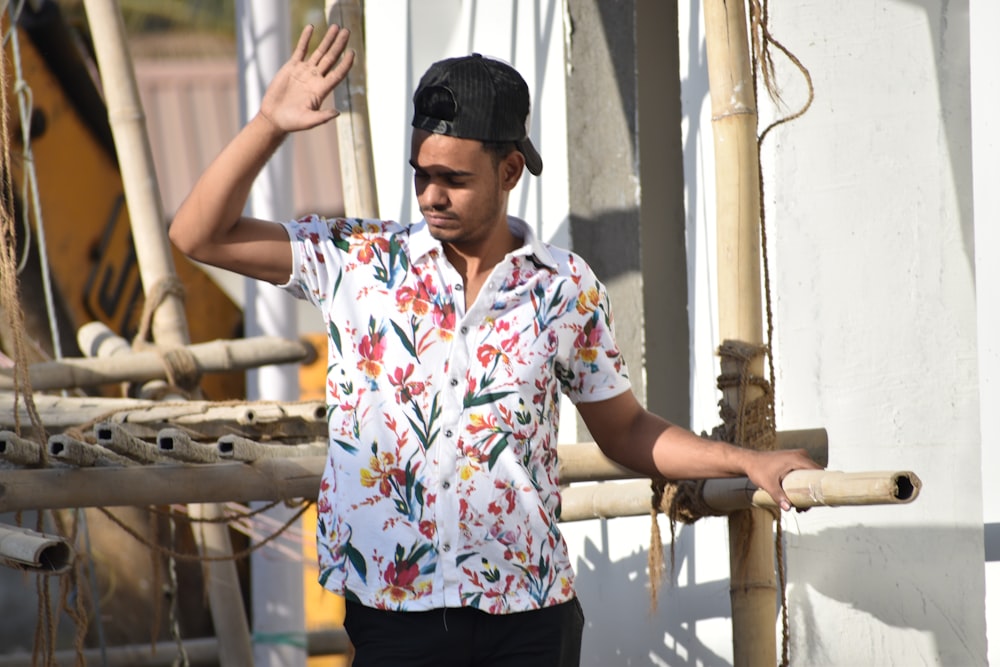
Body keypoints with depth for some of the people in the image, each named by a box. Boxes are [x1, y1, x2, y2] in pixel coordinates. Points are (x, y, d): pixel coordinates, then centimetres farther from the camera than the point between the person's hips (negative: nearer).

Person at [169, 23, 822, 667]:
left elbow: (624, 430, 14)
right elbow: (201, 235, -1)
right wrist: (270, 123, -10)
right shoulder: (359, 261, 2)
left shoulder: (567, 287, 5)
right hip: (396, 612, -1)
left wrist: (749, 461, 4)